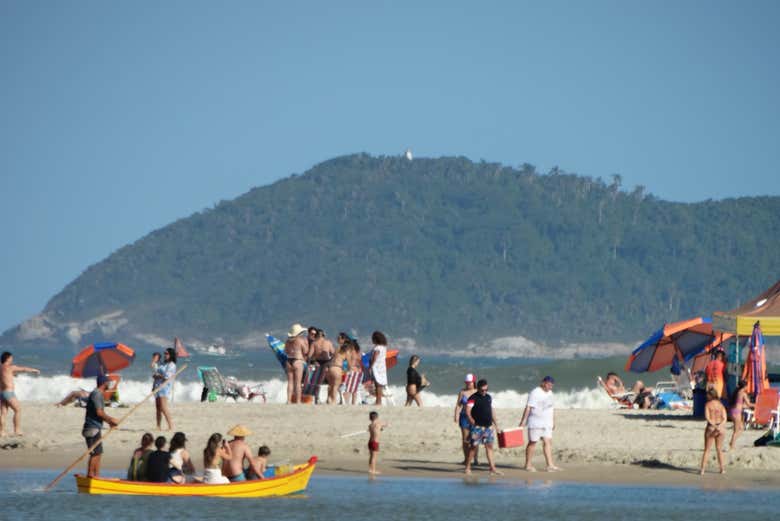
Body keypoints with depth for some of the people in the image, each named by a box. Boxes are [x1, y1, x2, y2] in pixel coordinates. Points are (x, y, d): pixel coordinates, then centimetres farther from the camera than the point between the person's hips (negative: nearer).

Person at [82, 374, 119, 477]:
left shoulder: (98, 394, 18)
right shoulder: (96, 394, -14)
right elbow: (99, 412, -22)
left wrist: (109, 421, 15)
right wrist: (111, 420, -13)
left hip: (95, 428, 10)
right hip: (92, 429, -10)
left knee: (98, 453, 13)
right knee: (95, 453, -9)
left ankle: (96, 475, 15)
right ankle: (90, 475, -7)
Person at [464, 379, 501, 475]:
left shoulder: (489, 397, 14)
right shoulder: (473, 398, -7)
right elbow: (468, 411, -17)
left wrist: (496, 424, 23)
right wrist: (471, 420, -30)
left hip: (488, 426, 6)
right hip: (477, 427, -6)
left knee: (489, 446, 5)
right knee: (474, 446, -5)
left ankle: (492, 468, 6)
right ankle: (467, 467, 6)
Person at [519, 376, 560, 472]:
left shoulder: (549, 393, 14)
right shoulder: (535, 393, -11)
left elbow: (552, 407, 23)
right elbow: (528, 407, -16)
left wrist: (553, 421, 23)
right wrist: (523, 421, -20)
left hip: (547, 423, 7)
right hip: (536, 423, -7)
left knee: (547, 442, 0)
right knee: (532, 442, -1)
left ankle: (550, 465, -4)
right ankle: (528, 465, 7)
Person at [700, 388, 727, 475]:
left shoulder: (708, 404, -3)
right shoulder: (721, 405, 7)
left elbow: (707, 417, -16)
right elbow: (724, 418, -4)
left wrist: (714, 425, -20)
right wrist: (720, 425, -17)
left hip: (711, 427, -3)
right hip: (721, 428, 3)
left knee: (706, 450, 5)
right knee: (719, 449, 17)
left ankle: (702, 469, 0)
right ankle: (722, 469, 19)